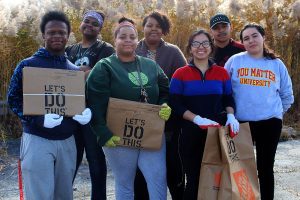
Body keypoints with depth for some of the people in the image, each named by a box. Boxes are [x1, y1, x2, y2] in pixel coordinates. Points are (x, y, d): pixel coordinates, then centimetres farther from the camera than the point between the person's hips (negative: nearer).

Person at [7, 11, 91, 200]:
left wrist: (86, 113, -9)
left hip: (67, 141, 4)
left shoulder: (74, 70, 9)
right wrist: (38, 120, -21)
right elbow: (13, 99, -5)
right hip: (37, 139, -4)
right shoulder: (27, 65, -4)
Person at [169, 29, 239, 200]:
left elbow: (228, 99, 11)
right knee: (194, 179, 7)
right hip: (191, 133, -2)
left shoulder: (222, 72, 7)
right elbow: (175, 104, -6)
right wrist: (197, 119, -20)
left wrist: (230, 116, -10)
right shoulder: (180, 74, 0)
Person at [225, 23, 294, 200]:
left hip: (270, 123, 1)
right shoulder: (235, 61, 1)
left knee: (265, 167, 10)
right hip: (241, 122, -1)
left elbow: (287, 95, 14)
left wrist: (276, 112, 12)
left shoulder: (277, 64, 6)